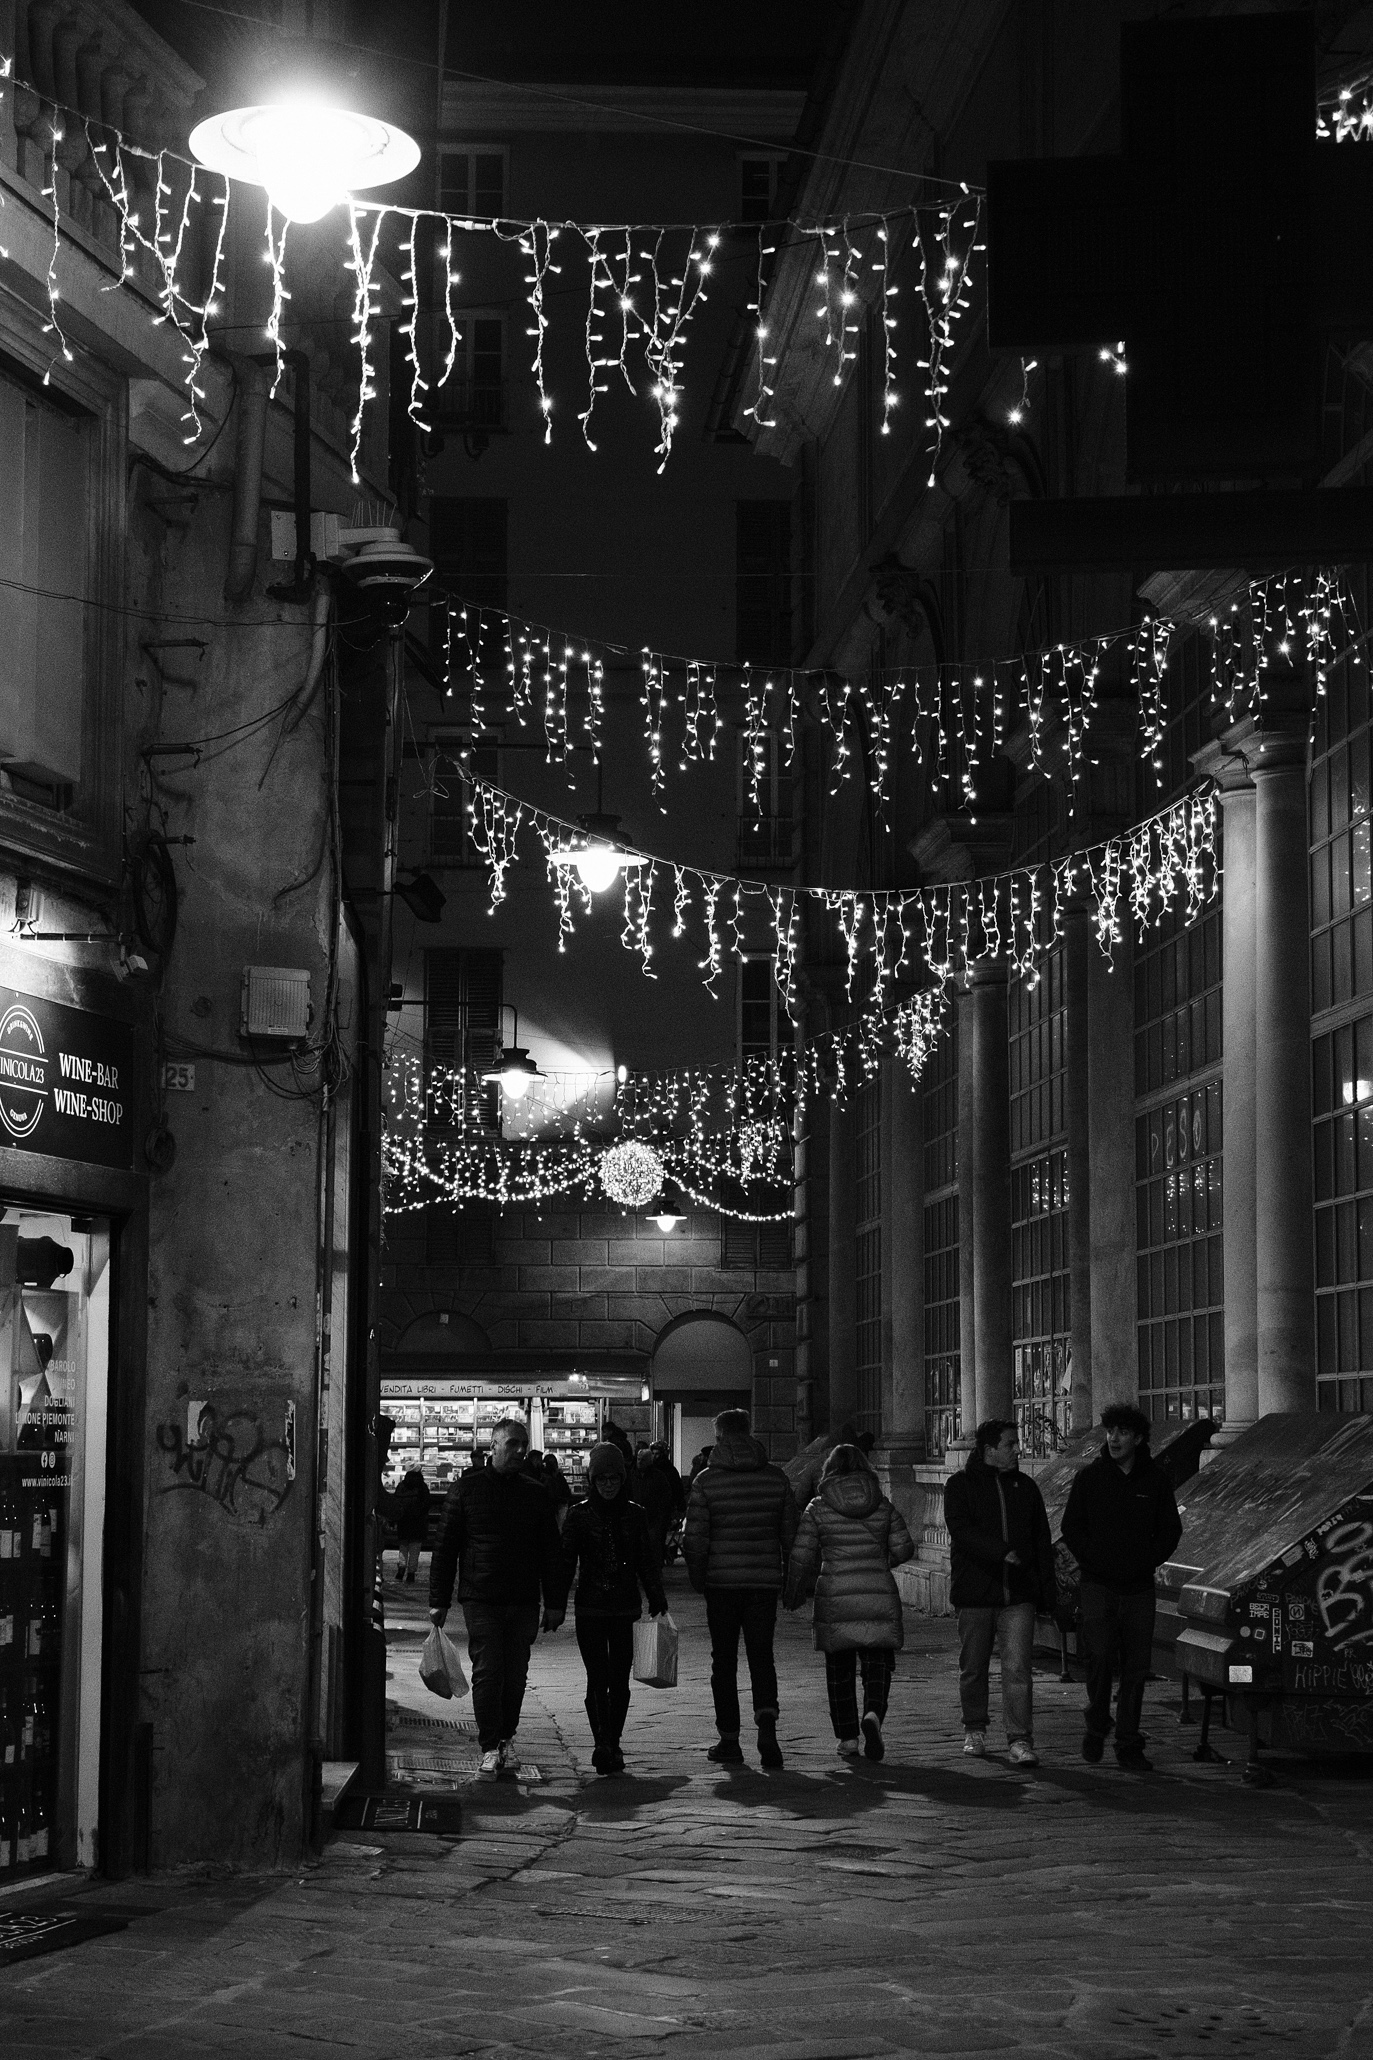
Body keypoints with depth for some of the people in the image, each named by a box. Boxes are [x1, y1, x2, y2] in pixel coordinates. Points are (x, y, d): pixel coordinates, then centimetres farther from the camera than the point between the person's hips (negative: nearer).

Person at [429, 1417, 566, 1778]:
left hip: (524, 1601, 3)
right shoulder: (467, 1488, 2)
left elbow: (550, 1553, 13)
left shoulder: (536, 1494, 10)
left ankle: (507, 1738, 21)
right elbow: (445, 1546, 3)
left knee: (515, 1675, 7)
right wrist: (439, 1599, -1)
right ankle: (491, 1747, 0)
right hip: (481, 1599, -3)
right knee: (487, 1673, -6)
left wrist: (555, 1603, 7)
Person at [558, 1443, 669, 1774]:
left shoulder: (634, 1514, 7)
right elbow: (566, 1561, 0)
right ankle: (603, 1745, -16)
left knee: (620, 1681, 4)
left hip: (625, 1610, 2)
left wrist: (657, 1599, 6)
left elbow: (646, 1561, 12)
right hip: (590, 1610, -2)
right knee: (598, 1679, -10)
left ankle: (612, 1745, 14)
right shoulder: (579, 1515, 1)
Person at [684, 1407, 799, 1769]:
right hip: (765, 1579, 2)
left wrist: (698, 1578, 4)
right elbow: (791, 1532, 5)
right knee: (761, 1655, 7)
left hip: (722, 1580, -2)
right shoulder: (776, 1478, 3)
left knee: (724, 1660, 8)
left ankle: (729, 1738, 9)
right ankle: (766, 1722, -15)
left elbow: (694, 1537, -8)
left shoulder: (707, 1480, -5)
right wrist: (790, 1576, 14)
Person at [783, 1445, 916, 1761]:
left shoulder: (818, 1509, -1)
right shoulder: (883, 1506, 4)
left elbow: (801, 1557, -2)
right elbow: (904, 1548, 4)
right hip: (879, 1598, 1)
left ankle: (847, 1738, 11)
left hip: (834, 1599, -1)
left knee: (839, 1670, 12)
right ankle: (873, 1714, -22)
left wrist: (793, 1597, 11)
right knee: (878, 1666, 5)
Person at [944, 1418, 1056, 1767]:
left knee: (1017, 1668, -9)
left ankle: (1020, 1741, -11)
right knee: (973, 1667, 9)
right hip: (975, 1591, -2)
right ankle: (975, 1731, 27)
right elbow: (961, 1531, -14)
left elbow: (1042, 1542, 16)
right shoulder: (961, 1485, 1)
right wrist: (1002, 1553, -26)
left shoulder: (1025, 1487, 13)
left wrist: (1047, 1591, 10)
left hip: (1018, 1594, 2)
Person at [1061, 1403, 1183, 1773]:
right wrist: (1092, 1560, -5)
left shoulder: (1155, 1479, 4)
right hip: (1099, 1586, -2)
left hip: (1140, 1586, 2)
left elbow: (1171, 1528, 11)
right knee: (1100, 1656, -14)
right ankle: (1096, 1726, 7)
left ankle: (1129, 1745, 8)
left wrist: (1150, 1560, -1)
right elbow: (1071, 1527, 5)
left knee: (1137, 1666, 2)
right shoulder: (1091, 1477, 1)